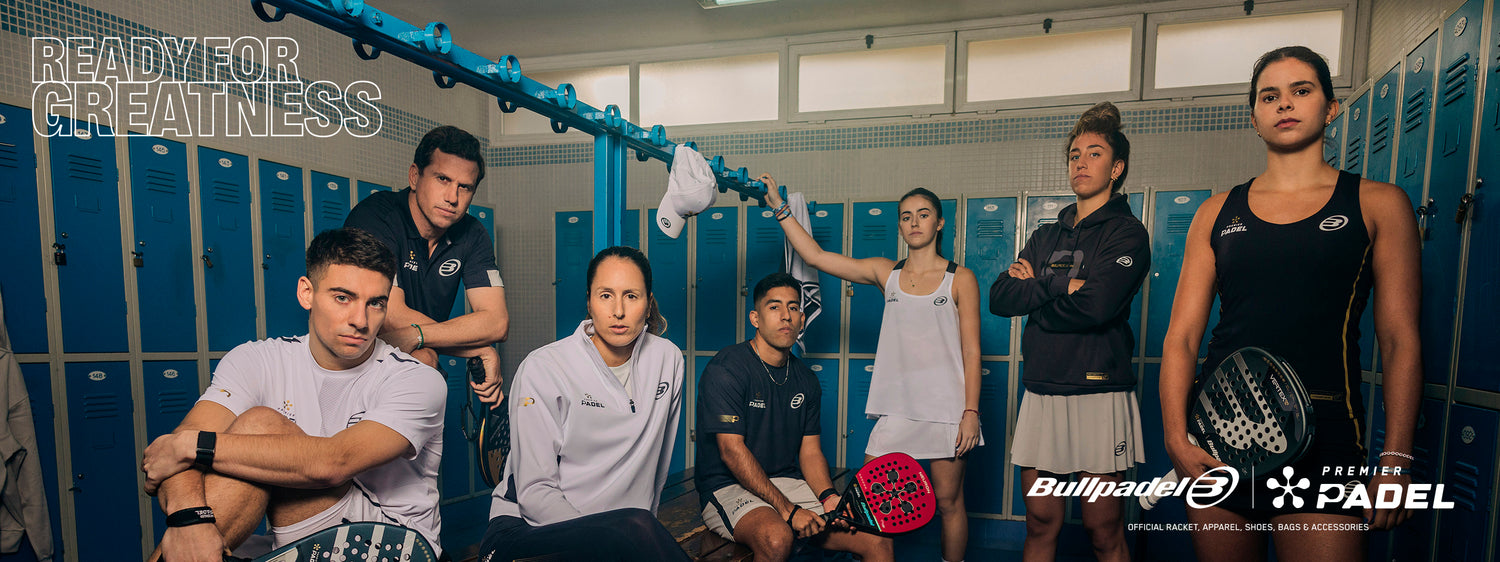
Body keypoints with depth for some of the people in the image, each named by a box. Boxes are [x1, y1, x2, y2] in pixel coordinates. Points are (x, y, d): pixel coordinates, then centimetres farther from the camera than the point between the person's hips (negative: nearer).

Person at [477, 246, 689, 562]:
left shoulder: (667, 360, 1)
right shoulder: (543, 368, -10)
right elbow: (534, 491, -12)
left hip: (629, 528, 3)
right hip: (530, 527, -2)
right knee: (635, 527, -31)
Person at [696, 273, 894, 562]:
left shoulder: (806, 380, 10)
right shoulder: (726, 369, -12)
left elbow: (810, 451, 11)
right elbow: (732, 451, -17)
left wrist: (828, 496, -10)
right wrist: (788, 509, -21)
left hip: (789, 484, 6)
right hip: (730, 489, -5)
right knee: (777, 537, -36)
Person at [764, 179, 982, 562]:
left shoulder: (960, 279, 2)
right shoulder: (886, 273, 7)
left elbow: (971, 350, 0)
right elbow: (815, 256, 4)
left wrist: (971, 412, -7)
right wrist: (778, 205, 2)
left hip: (947, 407, -2)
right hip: (896, 407, 2)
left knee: (948, 502, 10)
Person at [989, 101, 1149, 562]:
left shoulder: (1126, 232, -1)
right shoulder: (1046, 237, 15)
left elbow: (1097, 305, -18)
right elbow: (999, 298, 3)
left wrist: (1034, 291, -3)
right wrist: (1061, 286, -10)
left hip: (1099, 392, -4)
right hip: (1041, 391, 5)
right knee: (1040, 524, 11)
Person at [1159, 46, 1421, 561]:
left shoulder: (1378, 204, 6)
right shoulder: (1217, 212, 7)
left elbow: (1400, 339, 2)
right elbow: (1182, 335, 2)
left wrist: (1396, 461, -6)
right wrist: (1176, 437, -9)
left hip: (1323, 439, -1)